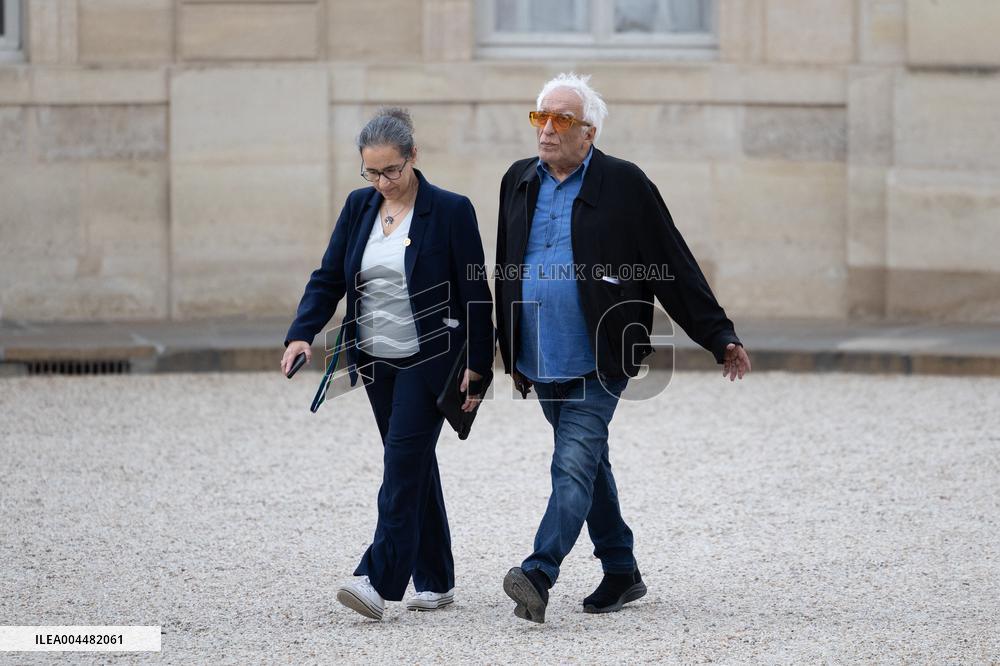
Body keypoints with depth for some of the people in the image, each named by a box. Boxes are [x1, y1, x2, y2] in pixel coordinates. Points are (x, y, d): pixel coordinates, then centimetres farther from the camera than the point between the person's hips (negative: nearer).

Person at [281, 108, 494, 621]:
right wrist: (302, 333, -10)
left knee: (404, 462, -15)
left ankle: (379, 579, -22)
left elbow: (475, 294, -7)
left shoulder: (450, 211, -8)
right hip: (377, 362, 6)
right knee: (414, 466, 10)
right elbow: (329, 277, 6)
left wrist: (477, 366, -10)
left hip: (429, 361, -6)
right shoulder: (360, 207, 6)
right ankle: (435, 583, 16)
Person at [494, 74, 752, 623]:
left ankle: (539, 576, -25)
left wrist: (720, 338, -4)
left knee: (574, 466, -16)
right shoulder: (519, 182, 9)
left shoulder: (624, 185, -5)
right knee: (589, 465, 15)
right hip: (541, 364, 6)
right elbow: (505, 272, 18)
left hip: (597, 364, -6)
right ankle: (621, 573, 26)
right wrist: (510, 352, 20)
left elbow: (676, 268, -3)